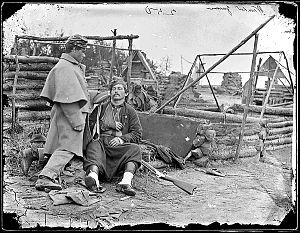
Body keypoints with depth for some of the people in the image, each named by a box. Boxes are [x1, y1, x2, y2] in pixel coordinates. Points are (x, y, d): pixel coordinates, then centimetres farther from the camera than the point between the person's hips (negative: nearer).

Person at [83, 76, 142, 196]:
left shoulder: (130, 111, 20)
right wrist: (112, 125, 1)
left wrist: (122, 139, -9)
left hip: (119, 146, 0)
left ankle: (126, 181, -50)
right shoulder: (101, 108, 23)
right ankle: (93, 174, -60)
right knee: (94, 145, -34)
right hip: (101, 142, 0)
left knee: (134, 149, -30)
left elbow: (137, 133, 10)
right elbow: (90, 124, 9)